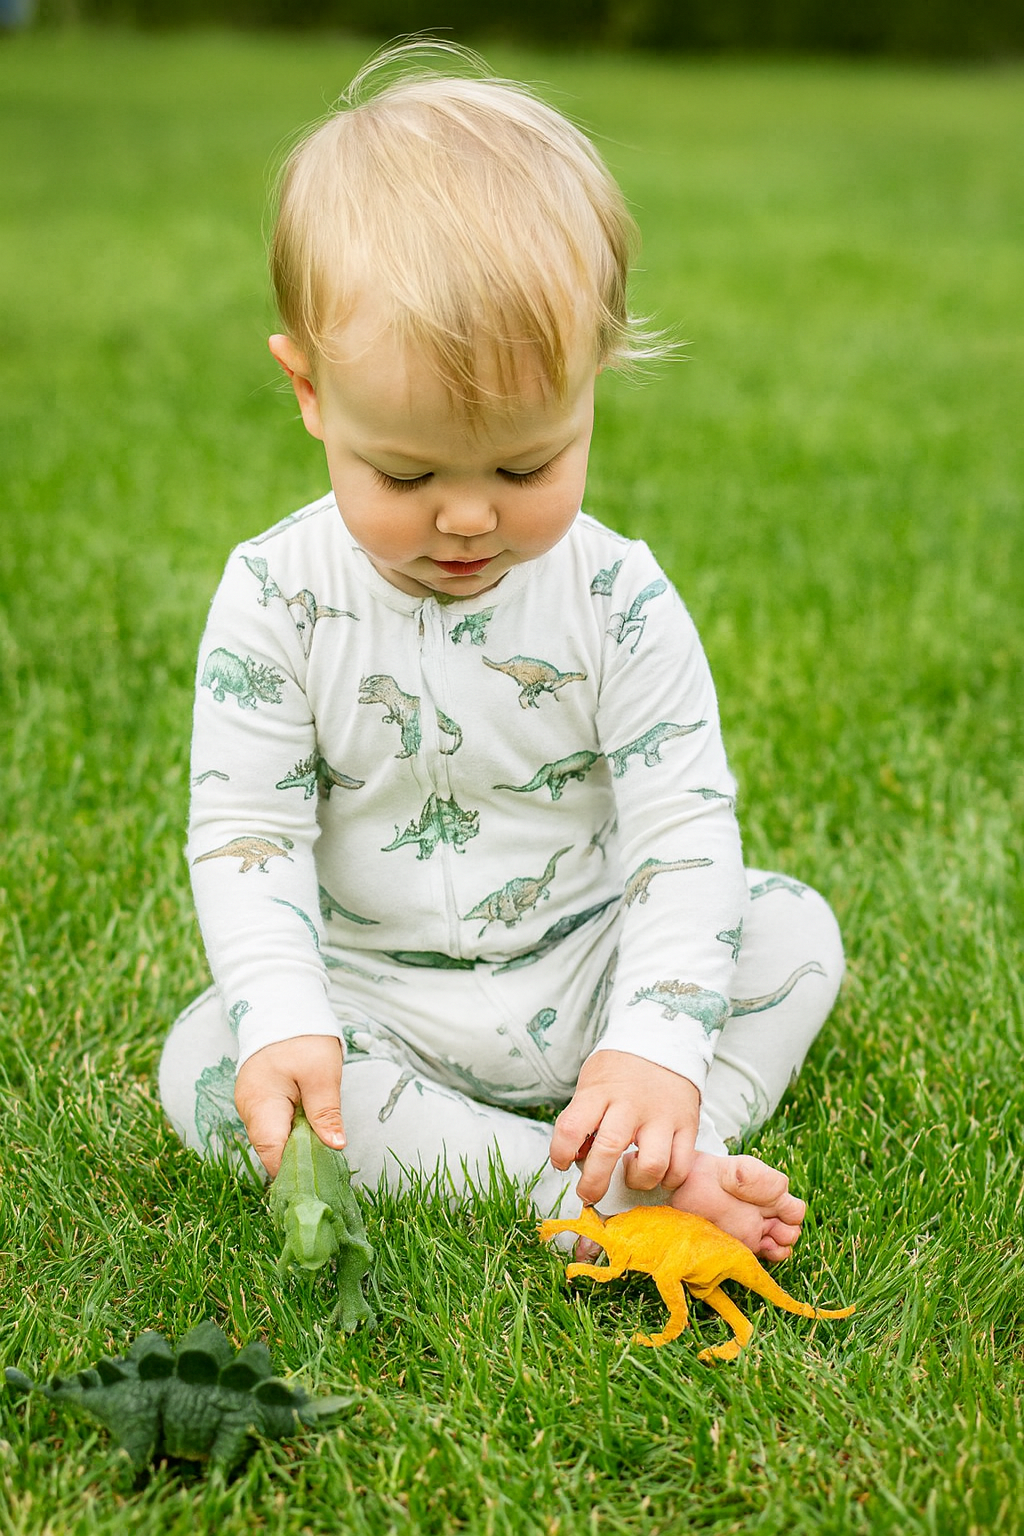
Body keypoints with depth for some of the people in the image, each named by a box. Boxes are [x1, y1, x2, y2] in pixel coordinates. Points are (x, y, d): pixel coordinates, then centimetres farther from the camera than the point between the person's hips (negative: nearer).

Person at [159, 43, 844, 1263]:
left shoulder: (619, 600, -13)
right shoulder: (277, 600, -13)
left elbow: (686, 829, -15)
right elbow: (245, 833, -12)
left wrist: (659, 1045, -29)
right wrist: (282, 1021, -29)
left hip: (581, 974, 1)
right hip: (372, 992, 0)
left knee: (795, 932, -13)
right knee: (203, 1062, -26)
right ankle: (583, 1187, -31)